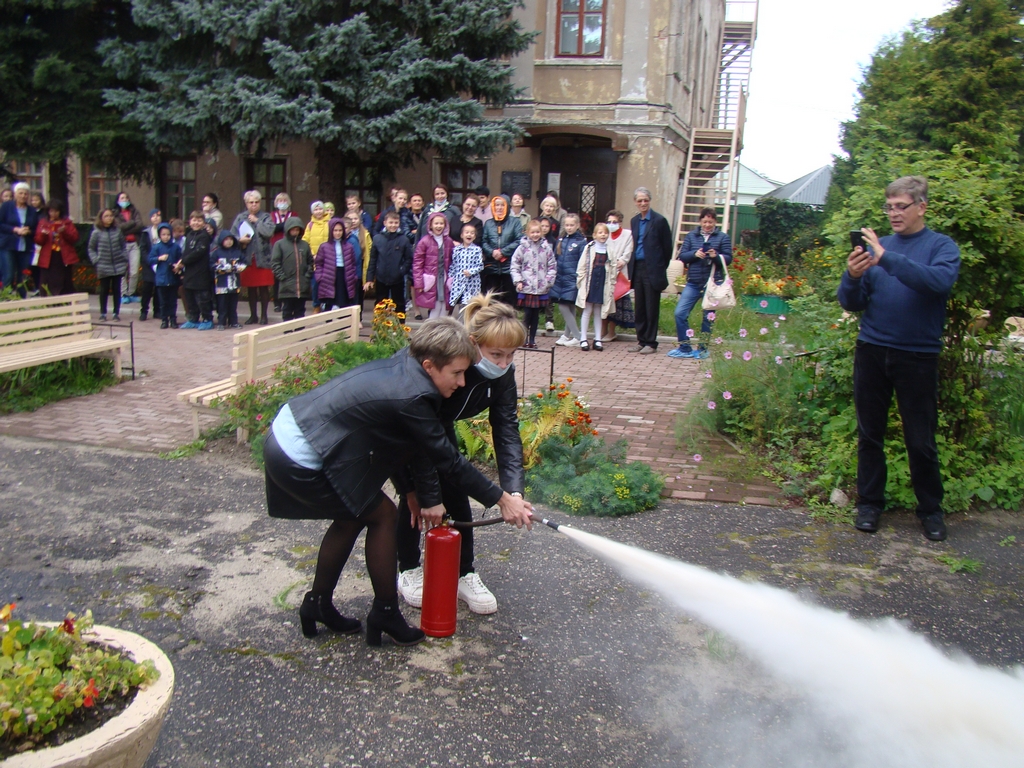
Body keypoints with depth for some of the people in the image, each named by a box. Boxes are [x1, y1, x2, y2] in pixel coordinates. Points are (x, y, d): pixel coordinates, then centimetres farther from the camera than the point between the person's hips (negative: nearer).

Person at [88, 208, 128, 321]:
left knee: (117, 290, 8)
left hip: (118, 265, 2)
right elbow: (91, 249, 2)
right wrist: (96, 261, -8)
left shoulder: (118, 231, 3)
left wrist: (125, 260, 1)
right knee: (104, 290, 7)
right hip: (103, 267, -2)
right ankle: (103, 313, 17)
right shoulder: (96, 233, -3)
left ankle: (116, 313, 17)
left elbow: (123, 247, 9)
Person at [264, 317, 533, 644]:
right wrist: (502, 500, -6)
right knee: (383, 516, 4)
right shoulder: (411, 398, -23)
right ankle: (385, 614, 17)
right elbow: (449, 460, -15)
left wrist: (428, 498, 14)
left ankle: (317, 604, 36)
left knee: (353, 515, 22)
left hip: (284, 437, 9)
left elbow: (422, 446, 10)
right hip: (301, 462, -9)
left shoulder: (401, 368, 4)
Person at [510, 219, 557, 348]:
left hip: (541, 289, 2)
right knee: (527, 314, -1)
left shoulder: (546, 248, 3)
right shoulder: (523, 247, -2)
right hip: (526, 288, -2)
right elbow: (515, 265, 1)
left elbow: (552, 267, 7)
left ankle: (532, 340, 17)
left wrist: (548, 281, -2)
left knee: (536, 315, 8)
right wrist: (518, 281, -6)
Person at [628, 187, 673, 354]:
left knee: (652, 308, 0)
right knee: (640, 307, 10)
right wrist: (632, 267, 10)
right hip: (637, 269, 6)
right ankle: (641, 340, 18)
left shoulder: (659, 220, -7)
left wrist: (660, 268, 2)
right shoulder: (634, 221, 11)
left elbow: (667, 247, -3)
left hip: (652, 271, -6)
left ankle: (651, 343, 7)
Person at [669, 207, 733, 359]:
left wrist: (716, 256, -21)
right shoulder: (691, 236, 10)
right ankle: (685, 348, 5)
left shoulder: (723, 237, 4)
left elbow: (728, 259, -1)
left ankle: (702, 349, 18)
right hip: (693, 282, 2)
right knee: (680, 313, -6)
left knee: (708, 317, 6)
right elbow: (682, 256, 4)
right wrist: (695, 254, -14)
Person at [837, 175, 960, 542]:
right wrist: (852, 276, -17)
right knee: (870, 433, 9)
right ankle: (870, 502, 21)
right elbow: (851, 303, 4)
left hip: (918, 355, -3)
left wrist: (888, 258, -30)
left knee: (921, 440, 4)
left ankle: (931, 509, 21)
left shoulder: (941, 247, -1)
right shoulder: (876, 246, 7)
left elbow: (939, 281, -23)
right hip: (872, 350, 3)